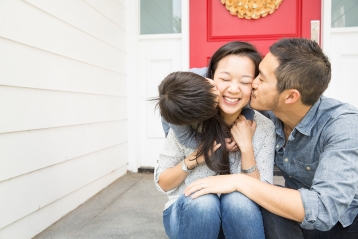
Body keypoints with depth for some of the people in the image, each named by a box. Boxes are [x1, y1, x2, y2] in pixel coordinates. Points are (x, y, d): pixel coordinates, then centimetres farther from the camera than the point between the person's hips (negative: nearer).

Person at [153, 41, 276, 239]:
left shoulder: (263, 128, -12)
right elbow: (162, 183, -6)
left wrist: (246, 147, -22)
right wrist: (192, 159, -23)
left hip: (237, 216, 1)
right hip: (187, 212, 0)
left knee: (238, 200, -31)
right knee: (202, 201, -32)